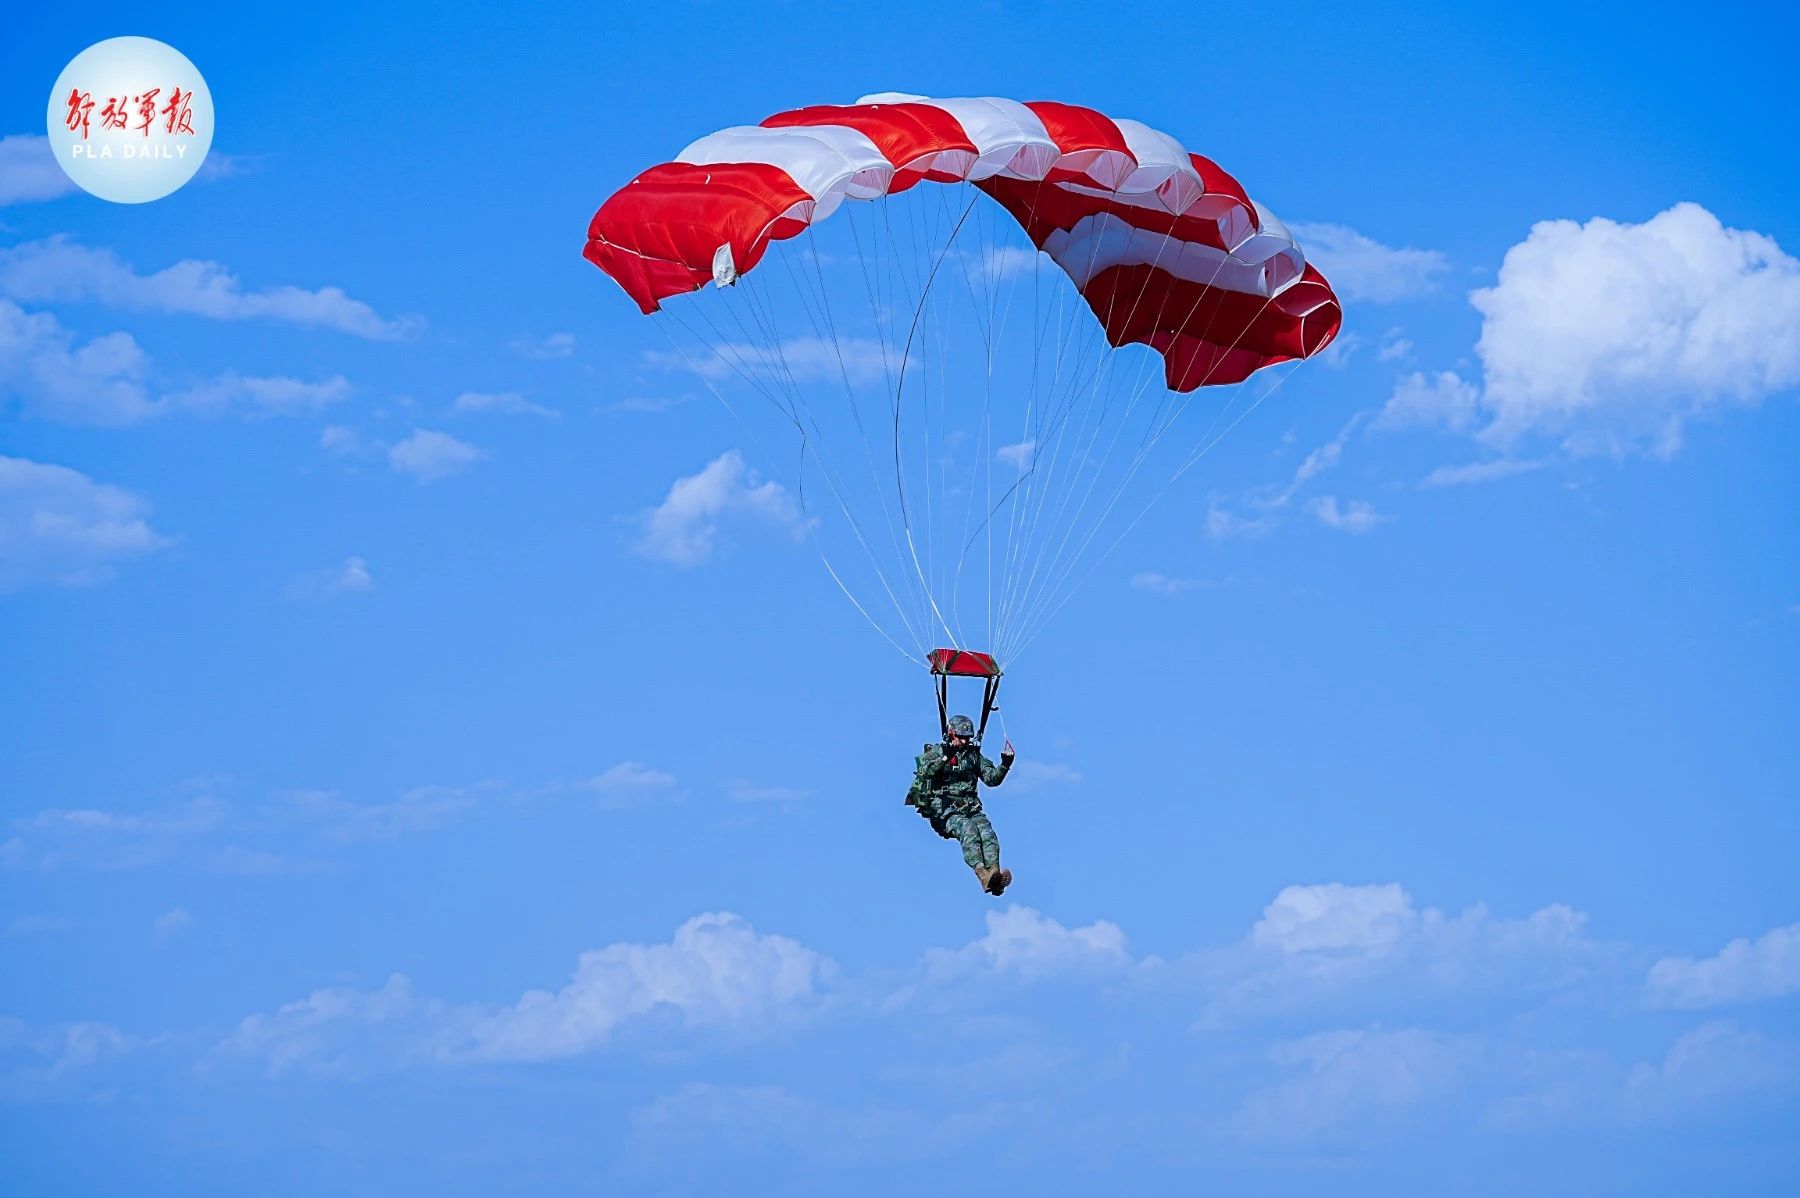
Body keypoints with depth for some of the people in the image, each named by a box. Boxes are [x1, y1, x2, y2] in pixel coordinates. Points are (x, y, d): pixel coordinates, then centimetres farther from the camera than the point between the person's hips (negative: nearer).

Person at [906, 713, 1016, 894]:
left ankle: (994, 874, -47)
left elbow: (992, 779, 14)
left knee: (986, 830, -28)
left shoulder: (974, 755, 20)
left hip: (971, 809, 4)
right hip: (944, 809, -4)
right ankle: (983, 874, -52)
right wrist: (945, 757, -25)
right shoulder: (936, 752, 9)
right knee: (967, 828, -33)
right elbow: (926, 770, -11)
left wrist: (1004, 765, -4)